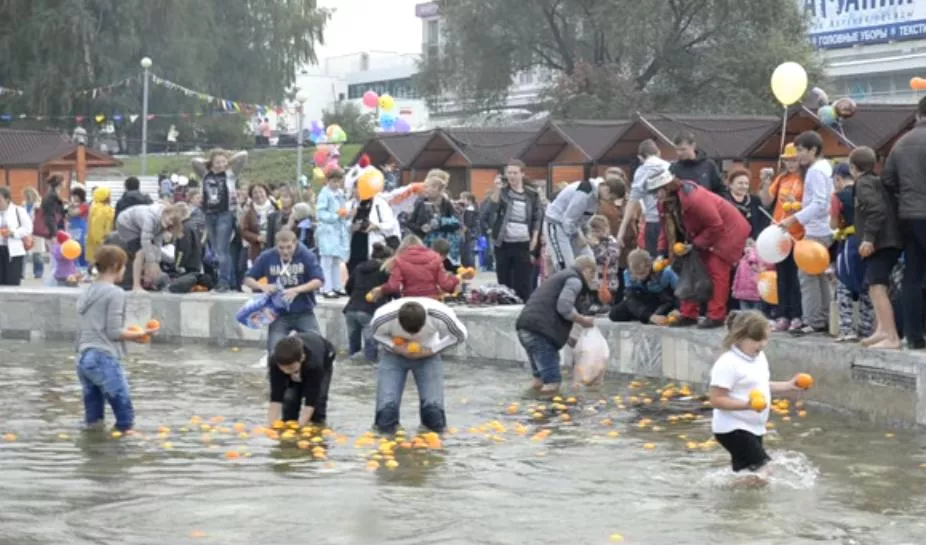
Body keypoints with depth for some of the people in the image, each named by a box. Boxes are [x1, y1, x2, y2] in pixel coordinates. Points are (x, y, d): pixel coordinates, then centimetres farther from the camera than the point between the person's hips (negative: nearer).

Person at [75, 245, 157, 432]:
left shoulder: (86, 294, 17)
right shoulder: (115, 293, -6)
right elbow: (114, 332, -9)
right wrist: (138, 334, 4)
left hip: (83, 359, 8)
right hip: (104, 359, -8)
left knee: (93, 421, 11)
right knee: (124, 419, -6)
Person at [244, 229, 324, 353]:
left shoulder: (306, 256, -10)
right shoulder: (266, 257, -6)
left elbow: (318, 281, -14)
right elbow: (248, 279, 2)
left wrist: (297, 290, -29)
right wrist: (263, 286, -19)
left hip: (304, 312, -1)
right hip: (279, 314, 1)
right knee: (274, 350, -8)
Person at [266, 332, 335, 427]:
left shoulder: (314, 363, -47)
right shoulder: (274, 361, -40)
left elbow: (310, 401, -44)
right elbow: (275, 398, -37)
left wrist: (299, 427, -50)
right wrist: (270, 426, -42)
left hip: (324, 357, -2)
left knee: (317, 398, -17)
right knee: (289, 398, -12)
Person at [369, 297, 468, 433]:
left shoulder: (441, 316, -30)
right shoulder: (383, 317, -30)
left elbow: (460, 335, -10)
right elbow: (376, 334, -6)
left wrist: (430, 351, -18)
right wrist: (397, 349, -22)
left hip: (427, 356, 1)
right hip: (394, 355, -1)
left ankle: (432, 421, 19)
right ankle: (386, 421, 18)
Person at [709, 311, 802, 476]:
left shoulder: (759, 358, 9)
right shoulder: (728, 364, -20)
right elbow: (716, 400, -22)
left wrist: (789, 386, 10)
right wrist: (747, 405, -33)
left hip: (754, 428, 9)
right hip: (733, 429, -9)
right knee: (765, 469, -15)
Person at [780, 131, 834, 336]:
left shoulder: (816, 171, -14)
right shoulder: (824, 167, 16)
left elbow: (819, 204, -22)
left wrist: (794, 218, -23)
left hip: (816, 231, -11)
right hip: (822, 229, 11)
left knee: (807, 275, -9)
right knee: (819, 275, 14)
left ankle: (813, 322, -10)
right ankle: (823, 319, 17)